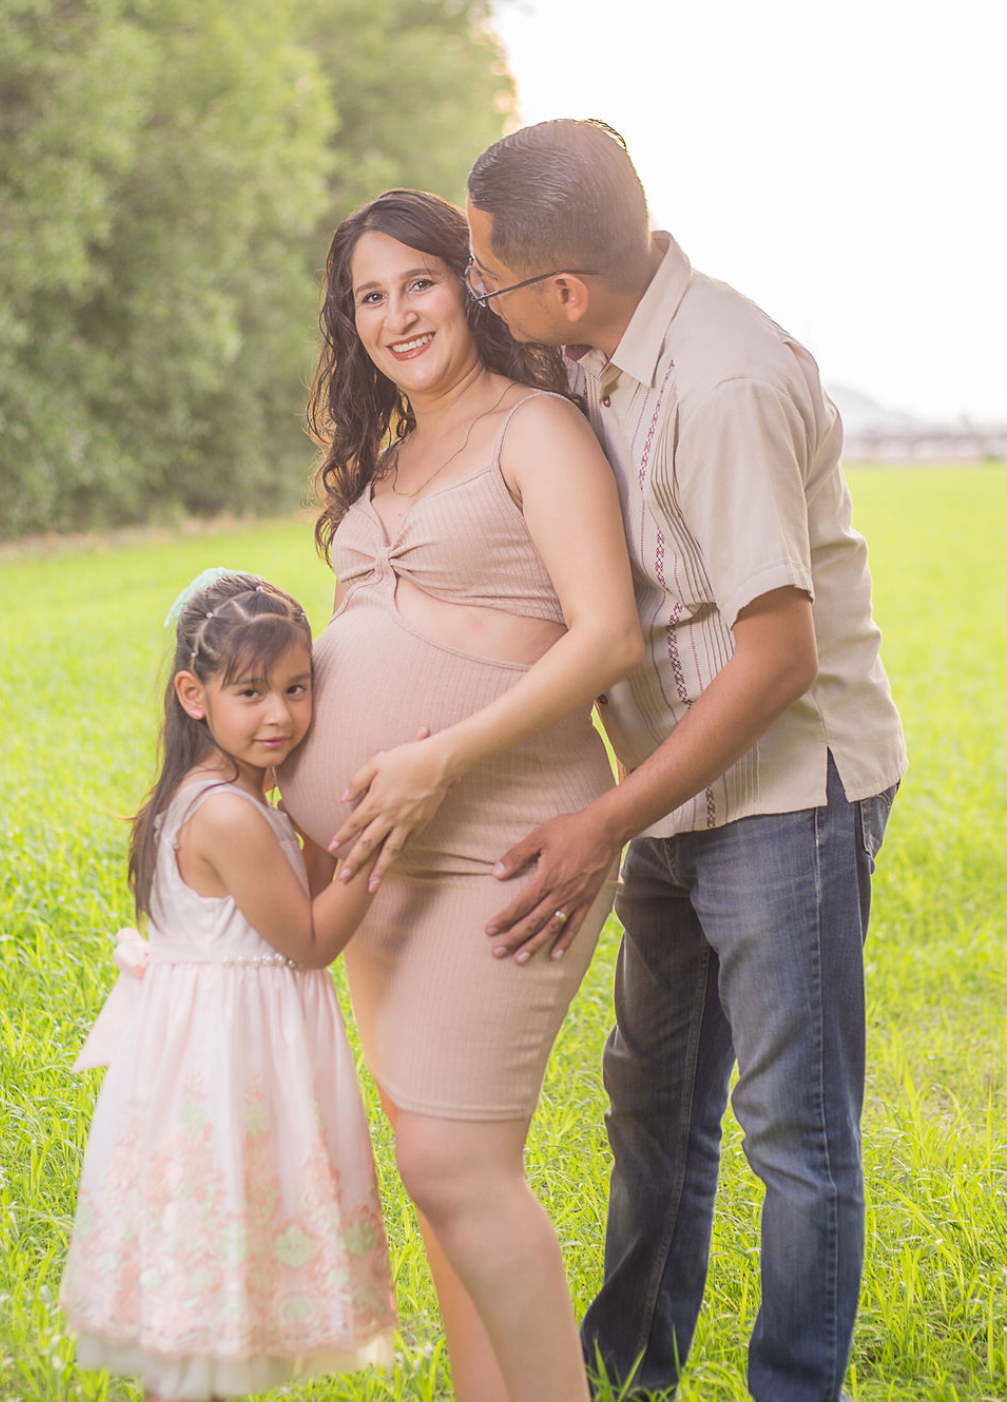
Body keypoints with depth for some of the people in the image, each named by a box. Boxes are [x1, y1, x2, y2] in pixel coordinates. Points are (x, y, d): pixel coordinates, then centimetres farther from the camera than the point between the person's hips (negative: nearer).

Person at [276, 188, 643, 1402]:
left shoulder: (536, 430, -7)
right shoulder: (387, 454, 18)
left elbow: (608, 638, -17)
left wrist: (443, 759, -22)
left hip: (496, 845, -8)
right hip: (381, 848, 8)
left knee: (454, 1163, -12)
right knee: (436, 1159, 12)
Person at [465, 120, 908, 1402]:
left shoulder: (726, 385, -24)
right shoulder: (599, 360, 4)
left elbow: (779, 651, -25)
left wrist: (606, 826, -22)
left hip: (791, 782, -9)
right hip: (683, 791, 9)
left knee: (796, 1127, 0)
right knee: (654, 1099, 18)